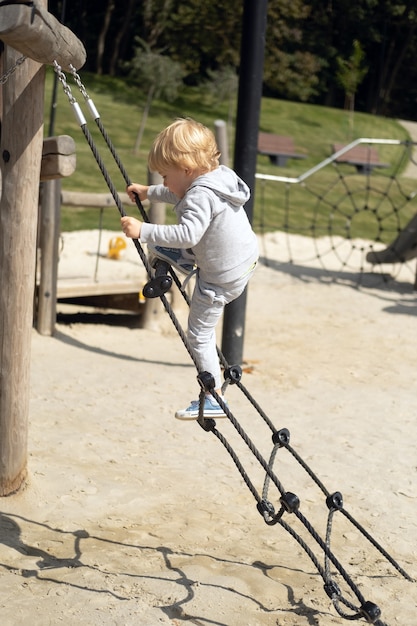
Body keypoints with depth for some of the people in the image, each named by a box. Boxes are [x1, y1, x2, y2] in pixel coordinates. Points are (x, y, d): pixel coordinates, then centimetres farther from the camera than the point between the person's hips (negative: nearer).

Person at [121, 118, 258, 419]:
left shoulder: (201, 196, -28)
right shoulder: (219, 176, 2)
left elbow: (188, 234, -41)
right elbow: (179, 195, 21)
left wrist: (143, 230, -39)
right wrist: (148, 192, 24)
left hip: (222, 278, -9)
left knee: (199, 336, 3)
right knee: (160, 249, 21)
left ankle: (214, 400, 11)